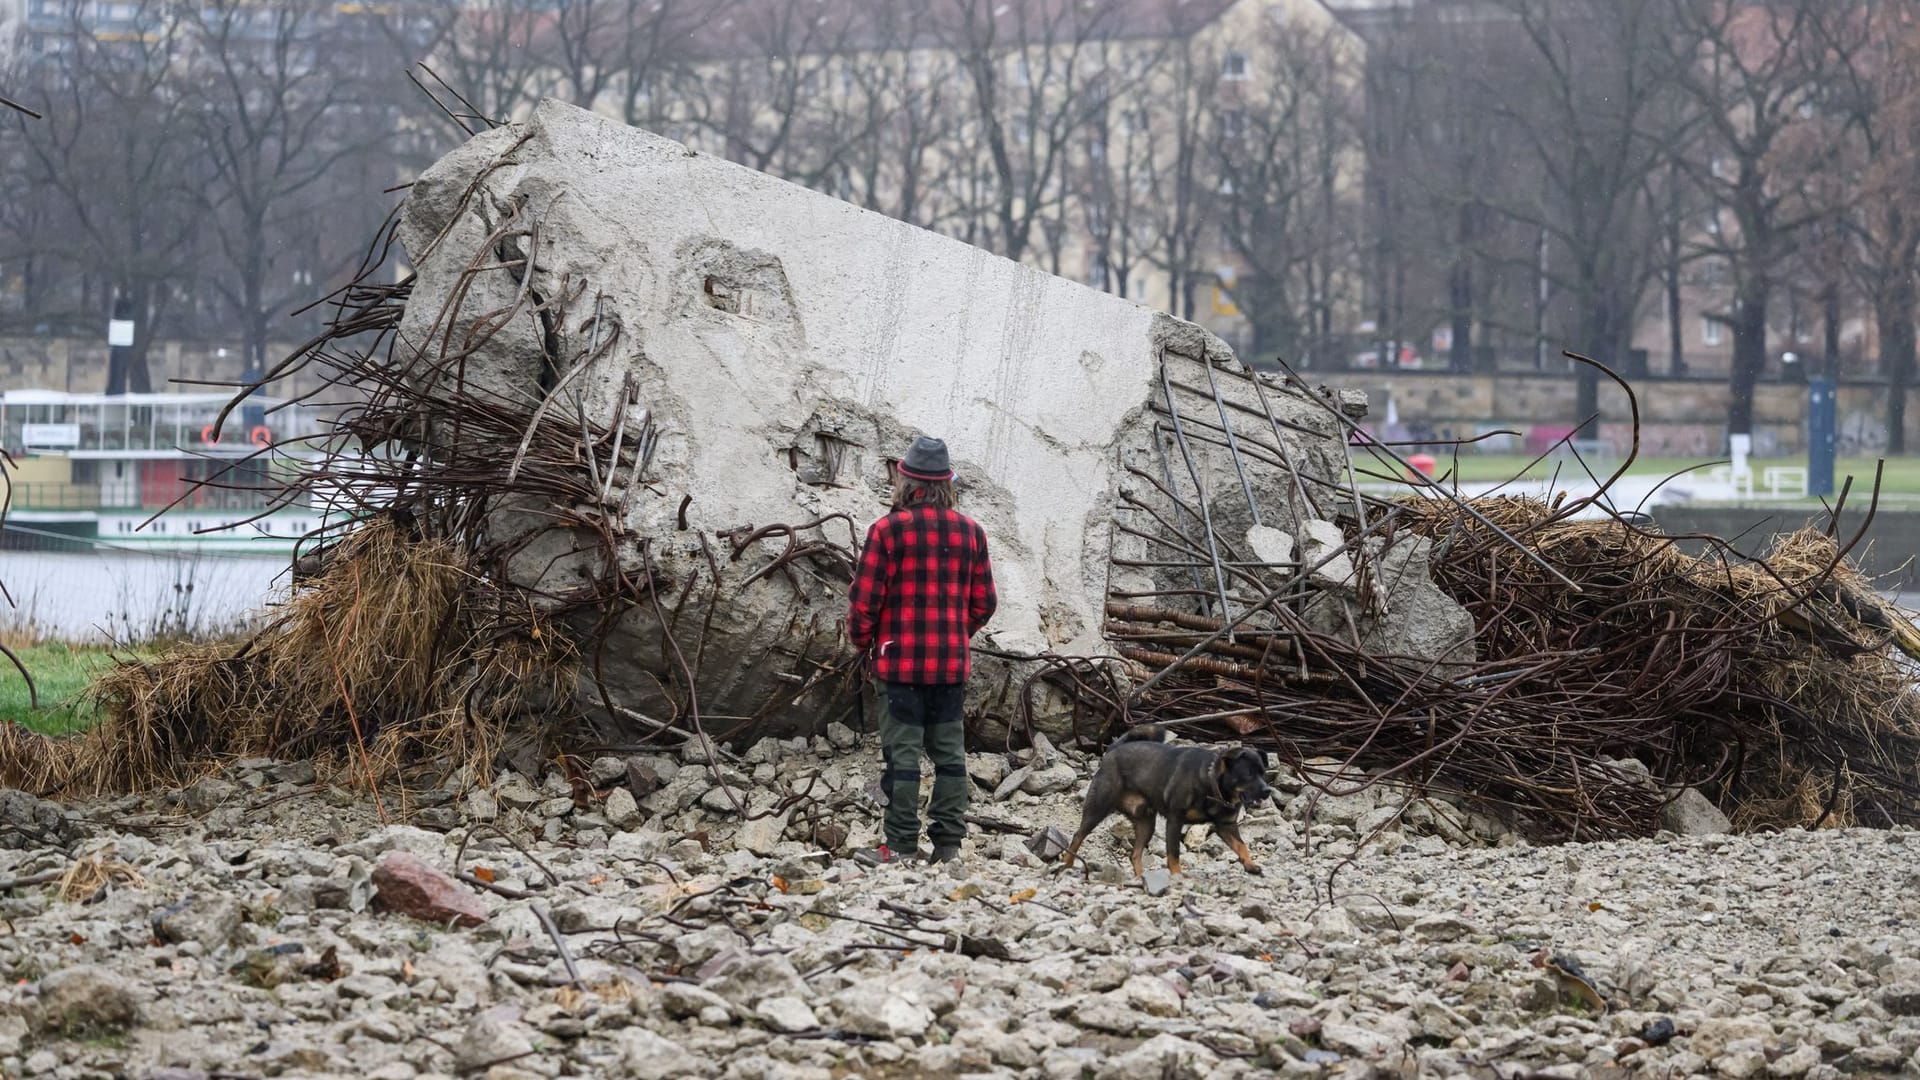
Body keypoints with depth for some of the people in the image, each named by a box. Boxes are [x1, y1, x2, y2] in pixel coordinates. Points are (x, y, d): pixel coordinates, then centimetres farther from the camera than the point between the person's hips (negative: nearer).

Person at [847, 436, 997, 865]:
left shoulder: (888, 530, -10)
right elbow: (985, 602, 9)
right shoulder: (970, 531, 4)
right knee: (949, 750, 9)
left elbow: (865, 598, -9)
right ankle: (948, 842, 10)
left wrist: (862, 641, 9)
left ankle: (902, 844, -1)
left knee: (902, 752, -1)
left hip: (901, 661, -4)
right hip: (952, 663, 4)